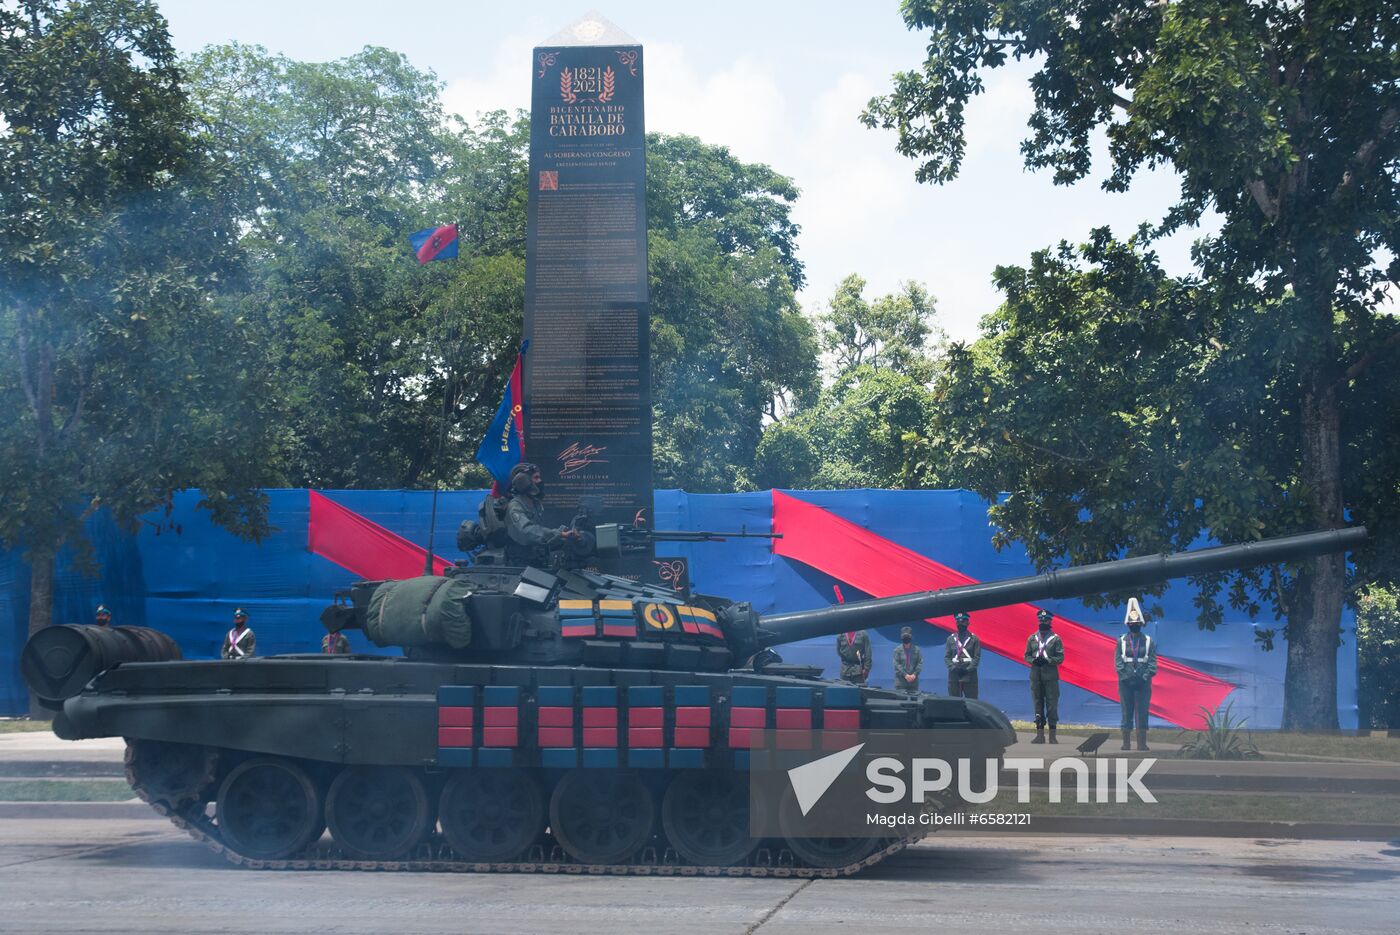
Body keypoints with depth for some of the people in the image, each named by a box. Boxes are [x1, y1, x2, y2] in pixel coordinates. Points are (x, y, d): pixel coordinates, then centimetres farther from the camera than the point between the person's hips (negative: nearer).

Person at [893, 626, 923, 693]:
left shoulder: (916, 650, 3)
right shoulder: (898, 650, -2)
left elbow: (920, 663, 1)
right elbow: (896, 664, -7)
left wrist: (914, 674, -12)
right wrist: (905, 675, -14)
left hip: (913, 680, 2)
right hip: (901, 680, -2)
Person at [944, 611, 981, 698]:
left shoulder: (974, 639, 5)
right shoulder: (950, 639, 11)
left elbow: (977, 657, -1)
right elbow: (946, 657, 7)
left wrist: (968, 669, -13)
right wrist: (952, 667, -9)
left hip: (969, 675, -2)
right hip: (954, 675, 2)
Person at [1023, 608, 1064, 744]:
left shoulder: (1056, 639, 1)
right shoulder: (1032, 638, 11)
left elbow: (1060, 657, -2)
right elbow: (1026, 655, 12)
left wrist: (1047, 660, -16)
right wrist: (1034, 660, -8)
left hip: (1051, 676, -3)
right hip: (1036, 675, 3)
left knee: (1052, 704, -4)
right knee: (1038, 704, 5)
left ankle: (1052, 735, -1)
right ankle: (1040, 734, 9)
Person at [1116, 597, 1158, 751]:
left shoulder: (1148, 641, 7)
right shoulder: (1121, 641, 7)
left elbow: (1152, 661, 3)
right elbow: (1118, 660, 2)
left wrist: (1146, 676, -9)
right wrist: (1125, 675, -9)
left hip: (1143, 682, 0)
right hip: (1126, 682, 0)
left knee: (1142, 713, 0)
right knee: (1127, 713, 2)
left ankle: (1142, 744, 2)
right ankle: (1126, 744, 4)